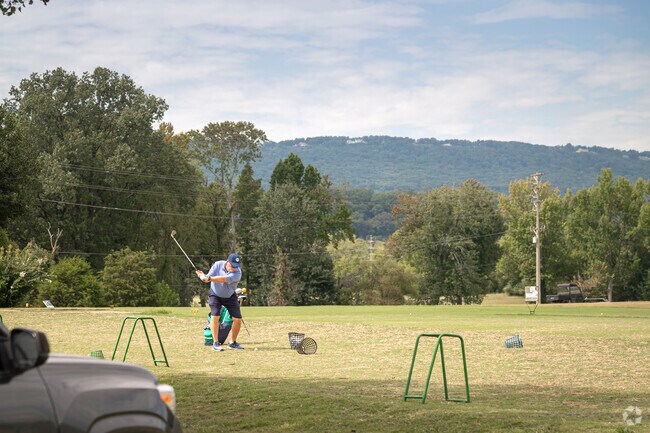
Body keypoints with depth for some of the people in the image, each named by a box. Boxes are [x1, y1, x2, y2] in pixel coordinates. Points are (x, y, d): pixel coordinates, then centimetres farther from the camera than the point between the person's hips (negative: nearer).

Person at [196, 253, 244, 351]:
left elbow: (224, 279, -42)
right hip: (215, 294, -1)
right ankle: (215, 343, -11)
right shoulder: (218, 265, -17)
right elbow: (208, 277, -19)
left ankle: (233, 342, 16)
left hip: (230, 296, 1)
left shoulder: (237, 273, -26)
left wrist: (209, 278, -53)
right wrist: (204, 276, -44)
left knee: (237, 319, -4)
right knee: (215, 316, -18)